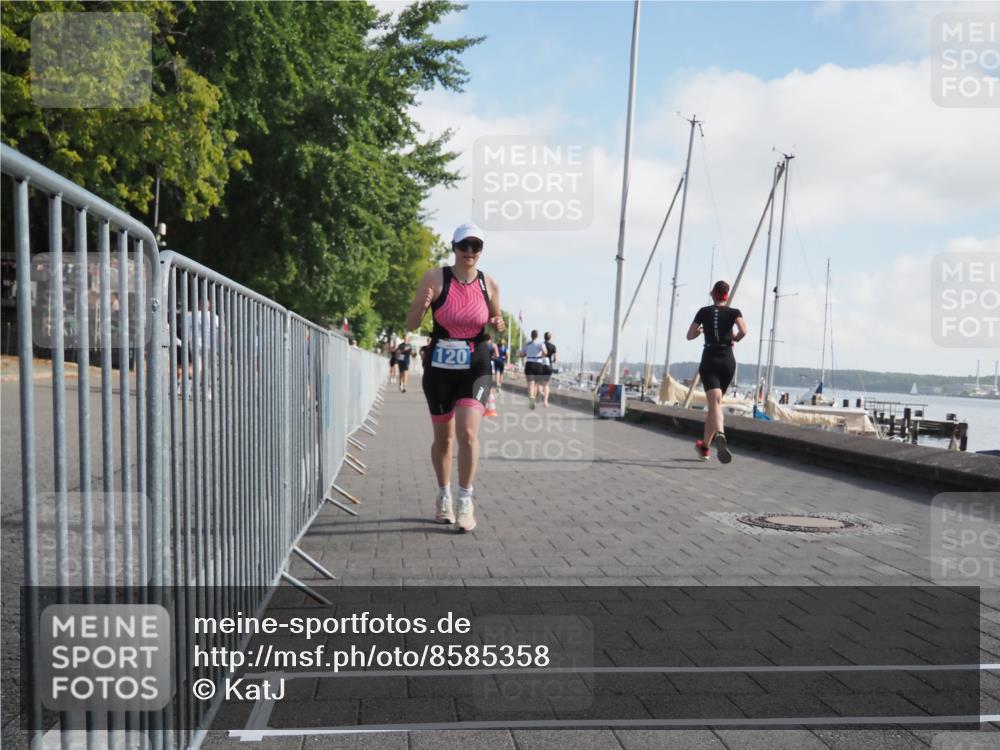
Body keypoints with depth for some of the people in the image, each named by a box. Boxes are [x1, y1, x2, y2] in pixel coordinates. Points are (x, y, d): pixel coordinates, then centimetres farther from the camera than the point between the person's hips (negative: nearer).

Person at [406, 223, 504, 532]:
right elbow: (410, 323, -4)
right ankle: (443, 497, 32)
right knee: (443, 437, 11)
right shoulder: (435, 278, -7)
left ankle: (465, 501, -2)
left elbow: (497, 321, 15)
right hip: (439, 367, 0)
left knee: (467, 432, -17)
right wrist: (422, 306, -25)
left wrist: (498, 325, -8)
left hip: (476, 367, 0)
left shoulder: (490, 284, 0)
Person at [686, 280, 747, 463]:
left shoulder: (704, 312, 5)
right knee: (716, 402, 16)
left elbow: (689, 336, 8)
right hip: (727, 361, 2)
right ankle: (705, 446, 23)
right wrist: (734, 340, 6)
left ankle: (720, 435, -45)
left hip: (709, 361, -2)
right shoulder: (734, 312, 3)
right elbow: (743, 331, -15)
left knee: (715, 403, -15)